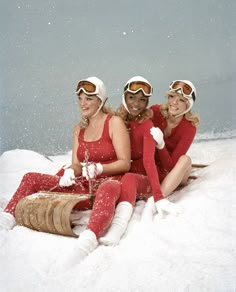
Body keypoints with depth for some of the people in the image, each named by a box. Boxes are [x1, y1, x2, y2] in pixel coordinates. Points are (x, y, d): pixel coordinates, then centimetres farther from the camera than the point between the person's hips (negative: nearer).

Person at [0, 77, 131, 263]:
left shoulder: (114, 122, -1)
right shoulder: (79, 129, 16)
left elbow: (125, 163, -7)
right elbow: (76, 164, 10)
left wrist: (98, 168, -23)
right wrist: (70, 172, -14)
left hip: (109, 181, -6)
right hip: (83, 186, 7)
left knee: (108, 189, -46)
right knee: (31, 178, -5)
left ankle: (90, 236, -71)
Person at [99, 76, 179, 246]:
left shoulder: (147, 125, -8)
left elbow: (149, 160, -20)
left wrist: (158, 196, -31)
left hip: (143, 181, -6)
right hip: (119, 176, 6)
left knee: (129, 179, -36)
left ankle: (118, 227, -57)